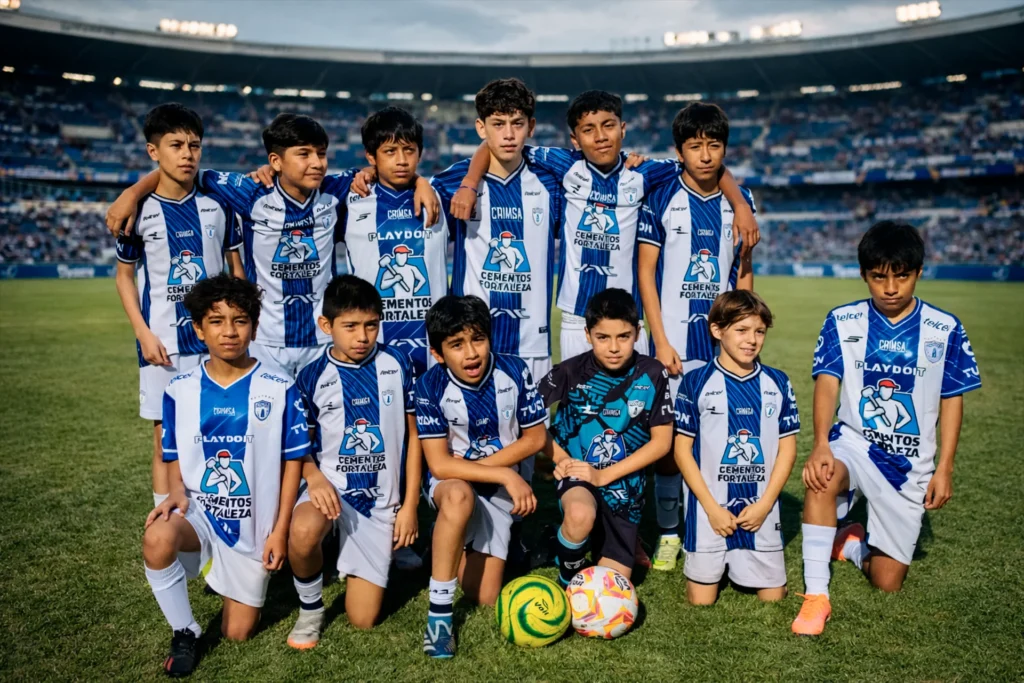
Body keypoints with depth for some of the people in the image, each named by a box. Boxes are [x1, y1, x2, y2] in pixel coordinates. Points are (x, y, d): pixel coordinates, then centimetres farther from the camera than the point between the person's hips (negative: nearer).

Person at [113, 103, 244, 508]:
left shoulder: (216, 206, 3)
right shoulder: (140, 211, -2)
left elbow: (235, 269, 9)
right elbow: (124, 275, 5)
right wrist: (143, 333, -6)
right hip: (164, 343, -1)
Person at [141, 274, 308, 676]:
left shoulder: (279, 390, -11)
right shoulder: (180, 390, -4)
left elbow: (293, 460, -5)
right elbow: (174, 457, 6)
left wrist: (280, 530, -8)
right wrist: (178, 492, -16)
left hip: (254, 525, -1)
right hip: (200, 512, 1)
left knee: (238, 634, 6)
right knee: (156, 540, -35)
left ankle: (243, 583, 42)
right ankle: (185, 634, -8)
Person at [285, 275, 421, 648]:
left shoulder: (397, 364, -4)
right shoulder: (312, 377, -6)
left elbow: (413, 436, 1)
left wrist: (410, 505, -2)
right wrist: (314, 477, -20)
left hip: (381, 498, 1)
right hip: (330, 484, 0)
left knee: (362, 619, 3)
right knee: (302, 533, -38)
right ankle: (310, 608, -5)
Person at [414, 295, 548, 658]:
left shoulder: (514, 371, -16)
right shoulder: (431, 386, -21)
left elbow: (535, 437, -7)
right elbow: (440, 465, -22)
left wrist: (476, 464, -16)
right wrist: (508, 476, -30)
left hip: (499, 486, 2)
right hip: (452, 482, -2)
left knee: (485, 597, -1)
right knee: (459, 496, -41)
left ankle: (463, 543, 32)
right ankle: (439, 613, -27)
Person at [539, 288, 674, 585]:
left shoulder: (652, 375, -10)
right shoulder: (570, 372, -12)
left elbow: (661, 441, -7)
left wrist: (604, 475, -14)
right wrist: (559, 456, -14)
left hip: (624, 484, 2)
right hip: (578, 473, -2)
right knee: (580, 515, -37)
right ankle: (567, 579, -5)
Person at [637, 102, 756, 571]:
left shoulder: (741, 201, 8)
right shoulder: (660, 199, -2)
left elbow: (744, 272, 14)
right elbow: (645, 272, -2)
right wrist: (661, 341, -8)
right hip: (674, 341, -2)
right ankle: (668, 532, 15)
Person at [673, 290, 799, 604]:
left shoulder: (777, 383, 2)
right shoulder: (696, 382, -6)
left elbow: (787, 448, 4)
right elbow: (682, 449, -5)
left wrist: (765, 504, -7)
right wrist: (712, 507, -11)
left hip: (761, 509, 2)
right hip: (709, 509, -2)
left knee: (773, 597, 9)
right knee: (701, 601, 4)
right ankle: (708, 567, 33)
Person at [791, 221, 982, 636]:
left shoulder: (945, 329, -3)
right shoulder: (842, 322, -4)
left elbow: (952, 400, 2)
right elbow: (826, 383, -14)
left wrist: (944, 468, -3)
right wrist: (821, 444, -30)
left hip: (910, 463, 1)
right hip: (853, 442, -1)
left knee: (887, 583, 3)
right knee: (822, 479, -38)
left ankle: (851, 544, 38)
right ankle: (815, 596, -27)